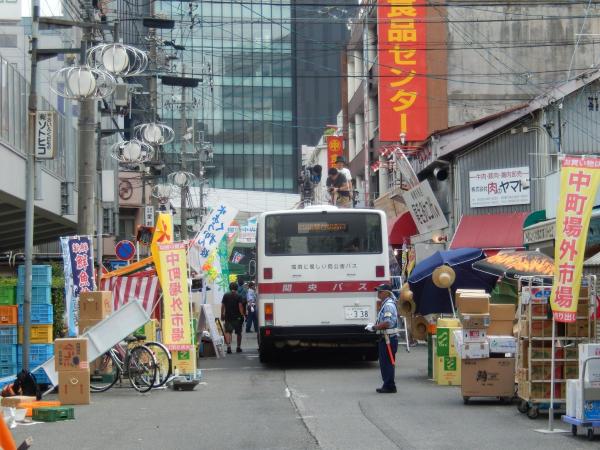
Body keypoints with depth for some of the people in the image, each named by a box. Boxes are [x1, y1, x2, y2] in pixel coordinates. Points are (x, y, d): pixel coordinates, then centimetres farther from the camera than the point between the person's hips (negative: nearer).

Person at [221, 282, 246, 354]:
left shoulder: (225, 296, 3)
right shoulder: (238, 296, -4)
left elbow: (222, 306, 3)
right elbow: (240, 306, -12)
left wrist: (222, 315, 11)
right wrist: (242, 315, -9)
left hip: (228, 316, 1)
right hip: (237, 317, -1)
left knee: (227, 331, -3)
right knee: (238, 332, 13)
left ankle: (228, 346, -25)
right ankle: (238, 347, 21)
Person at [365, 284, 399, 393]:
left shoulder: (389, 305, -15)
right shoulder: (385, 304, 17)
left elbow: (387, 323, -25)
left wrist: (373, 327, -16)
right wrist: (374, 326, 11)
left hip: (389, 338, -10)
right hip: (385, 338, 10)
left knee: (387, 363, -6)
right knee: (384, 363, 14)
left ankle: (389, 386, -3)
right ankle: (387, 385, 19)